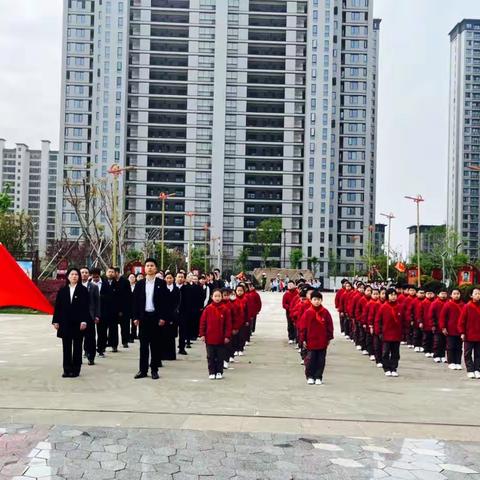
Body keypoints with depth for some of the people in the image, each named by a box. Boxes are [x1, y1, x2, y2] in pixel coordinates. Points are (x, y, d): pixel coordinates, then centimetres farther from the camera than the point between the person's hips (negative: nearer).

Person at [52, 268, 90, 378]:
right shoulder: (62, 290, 7)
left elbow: (85, 307, -5)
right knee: (66, 347, 5)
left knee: (77, 347, 4)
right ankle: (67, 369, 11)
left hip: (78, 323, -2)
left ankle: (76, 369, 10)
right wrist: (56, 321, 2)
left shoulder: (83, 290, -1)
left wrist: (84, 321, -13)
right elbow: (57, 306, 7)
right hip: (65, 323, 2)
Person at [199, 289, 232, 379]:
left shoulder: (225, 309, -4)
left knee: (220, 356, 8)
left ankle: (219, 372, 20)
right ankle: (211, 372, 17)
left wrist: (227, 336, -7)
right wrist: (202, 334, -2)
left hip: (221, 338, -1)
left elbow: (228, 323, -4)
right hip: (209, 338, 1)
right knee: (210, 357, 8)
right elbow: (202, 322, 1)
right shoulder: (208, 309, -2)